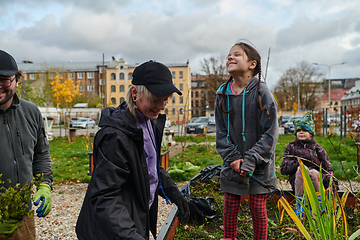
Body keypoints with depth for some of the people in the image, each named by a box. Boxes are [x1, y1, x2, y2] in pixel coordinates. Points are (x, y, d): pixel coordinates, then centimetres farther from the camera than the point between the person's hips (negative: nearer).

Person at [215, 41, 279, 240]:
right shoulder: (222, 94, 1)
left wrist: (250, 161, -16)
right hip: (232, 165, 3)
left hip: (259, 166, -3)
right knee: (230, 208, 13)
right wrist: (232, 158, -8)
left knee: (258, 209, 8)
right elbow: (221, 131, 4)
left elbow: (270, 133, -11)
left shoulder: (261, 92, -11)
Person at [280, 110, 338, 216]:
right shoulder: (291, 147, 16)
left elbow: (328, 169, 11)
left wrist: (333, 183, -7)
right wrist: (298, 165, -13)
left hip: (316, 180, 0)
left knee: (313, 172, -34)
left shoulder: (318, 148, 16)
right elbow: (283, 169, 6)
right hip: (297, 181, 0)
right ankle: (299, 207, -31)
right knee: (300, 171, -34)